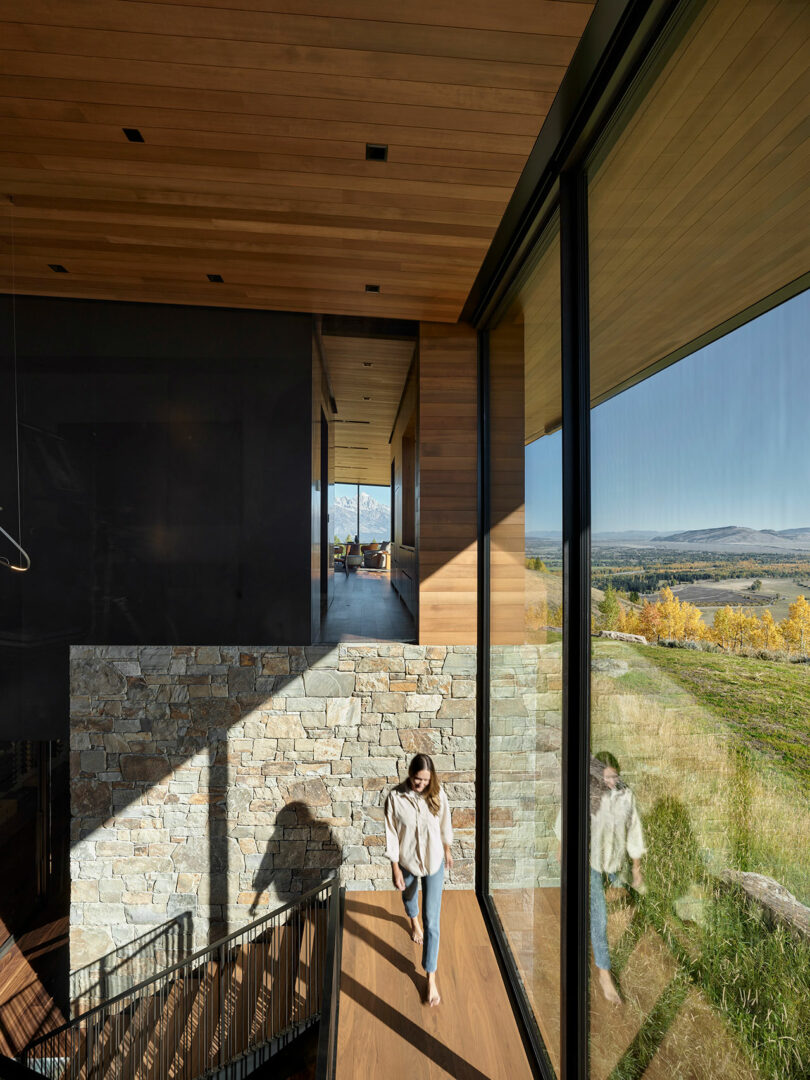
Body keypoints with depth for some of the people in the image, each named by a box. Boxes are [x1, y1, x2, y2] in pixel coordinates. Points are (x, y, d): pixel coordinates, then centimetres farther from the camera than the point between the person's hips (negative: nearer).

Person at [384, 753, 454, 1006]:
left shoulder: (437, 794, -20)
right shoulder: (395, 798, -26)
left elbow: (444, 824, -2)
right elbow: (391, 835, -15)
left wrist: (447, 850, 10)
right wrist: (395, 868, -11)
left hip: (433, 861, -1)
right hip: (407, 861, 1)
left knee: (432, 920, 2)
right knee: (408, 894, 30)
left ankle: (431, 978, 20)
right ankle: (413, 921, 66)